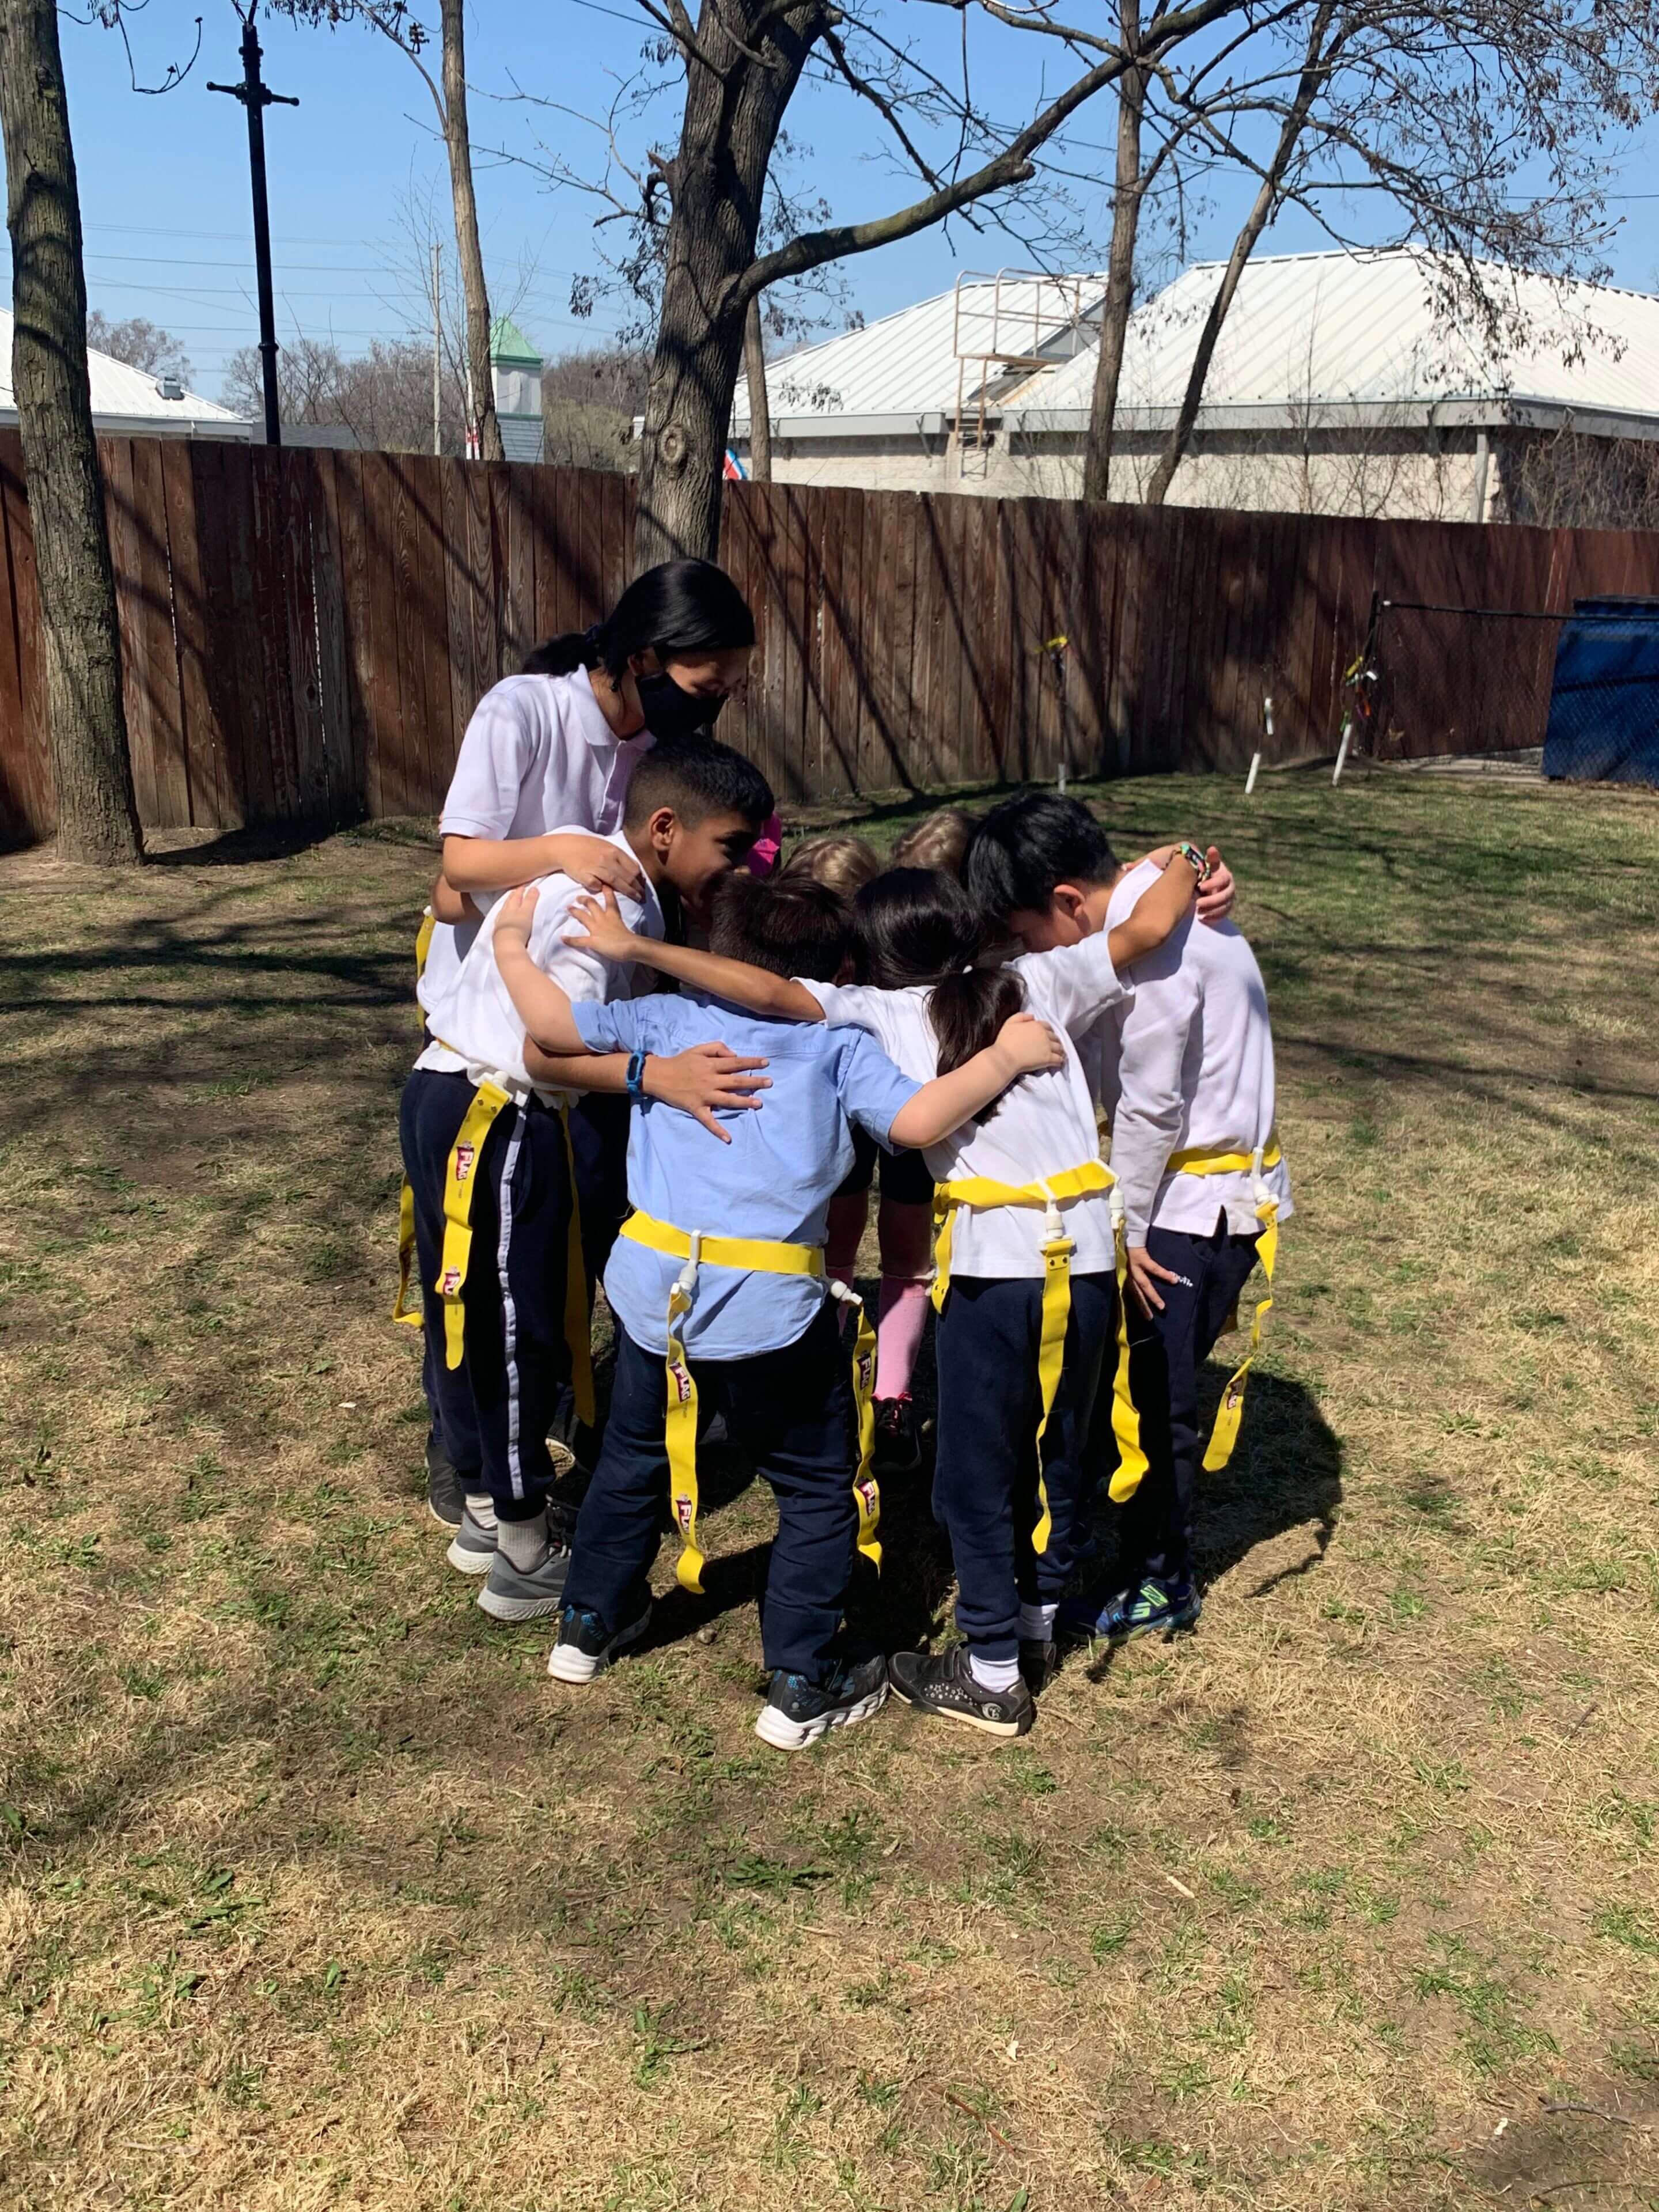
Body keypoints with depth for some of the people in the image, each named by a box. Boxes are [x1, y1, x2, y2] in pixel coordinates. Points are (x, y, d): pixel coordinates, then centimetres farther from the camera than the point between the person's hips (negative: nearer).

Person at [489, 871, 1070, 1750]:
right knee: (821, 1488, 14)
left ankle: (589, 1623, 42)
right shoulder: (840, 1047, 2)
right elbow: (918, 1120, -12)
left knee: (634, 1455, 27)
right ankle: (801, 1686, 16)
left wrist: (512, 941, 17)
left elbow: (553, 1023, 1)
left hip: (651, 1287, 4)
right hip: (771, 1309, -4)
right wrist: (1006, 1056, -1)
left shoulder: (668, 1020, 8)